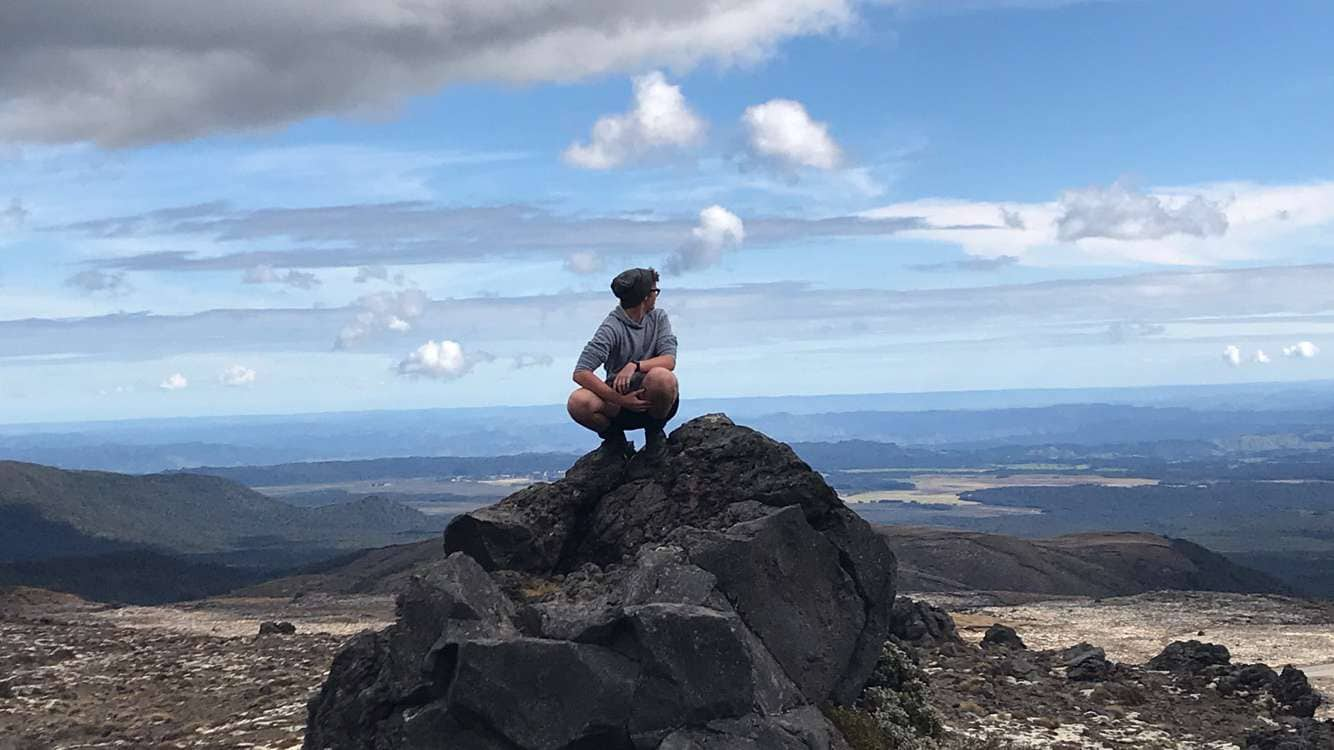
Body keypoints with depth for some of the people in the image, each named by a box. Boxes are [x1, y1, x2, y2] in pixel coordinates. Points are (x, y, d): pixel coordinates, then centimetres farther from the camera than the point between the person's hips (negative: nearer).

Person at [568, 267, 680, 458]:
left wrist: (635, 366, -28)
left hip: (654, 401, 2)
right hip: (619, 395, -2)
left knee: (661, 376, -34)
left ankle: (655, 432, -3)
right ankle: (615, 438, 2)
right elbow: (580, 373, -21)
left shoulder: (658, 318, 6)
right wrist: (621, 400, -27)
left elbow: (669, 360, -9)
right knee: (578, 403, -32)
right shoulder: (612, 328, -10)